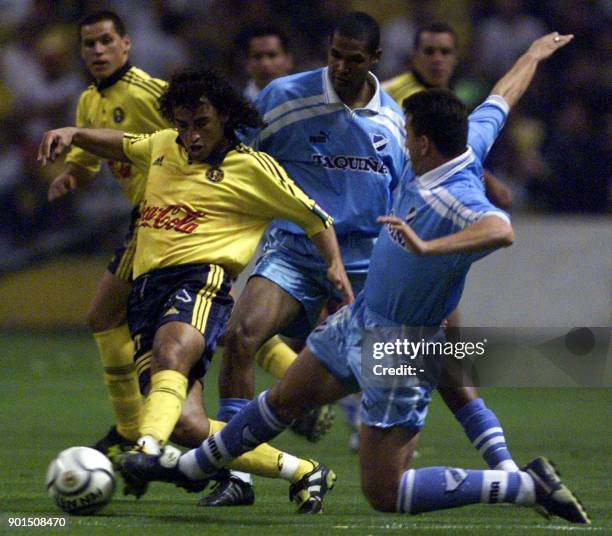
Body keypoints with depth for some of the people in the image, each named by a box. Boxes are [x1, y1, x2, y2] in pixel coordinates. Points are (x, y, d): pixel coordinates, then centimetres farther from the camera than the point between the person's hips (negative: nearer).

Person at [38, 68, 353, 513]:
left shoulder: (252, 168, 8)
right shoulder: (162, 148, 23)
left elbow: (315, 218, 16)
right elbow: (118, 144, 42)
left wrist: (336, 266, 1)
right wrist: (71, 134, 24)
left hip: (202, 279, -5)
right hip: (147, 288, 5)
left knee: (169, 354, -40)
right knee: (185, 424, -13)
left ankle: (147, 450, -65)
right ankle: (302, 472, 1)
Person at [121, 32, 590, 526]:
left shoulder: (458, 200, -33)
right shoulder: (467, 145, -7)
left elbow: (501, 230, -56)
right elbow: (502, 98, 13)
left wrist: (427, 246, -66)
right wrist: (534, 55, 31)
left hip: (401, 348, -9)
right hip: (362, 318, 10)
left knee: (384, 494, -7)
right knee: (284, 400, 27)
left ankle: (530, 485, -1)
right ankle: (190, 467, 48)